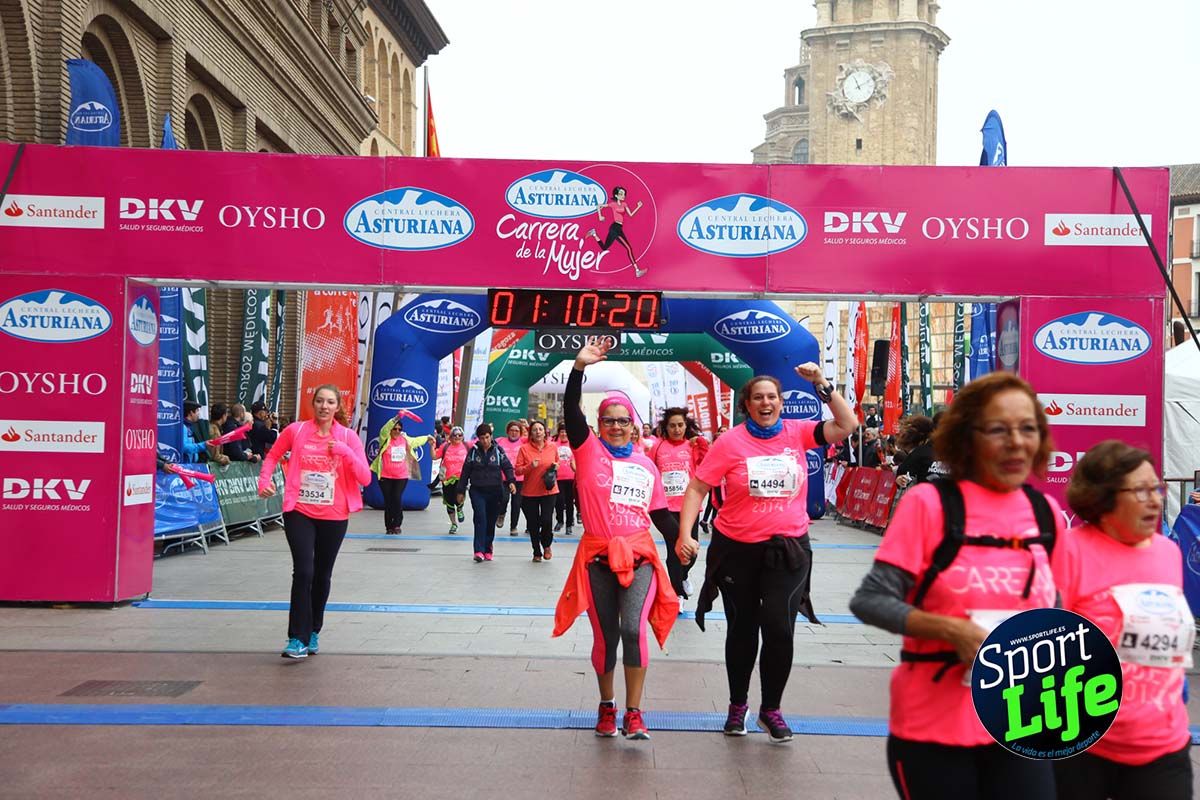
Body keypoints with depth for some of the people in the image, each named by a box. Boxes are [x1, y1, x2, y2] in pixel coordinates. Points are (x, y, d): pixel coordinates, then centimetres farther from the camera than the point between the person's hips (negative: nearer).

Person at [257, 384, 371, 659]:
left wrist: (345, 452, -21)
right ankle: (298, 639, -7)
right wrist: (264, 481, -2)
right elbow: (272, 455, 14)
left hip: (334, 516, 1)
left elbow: (365, 478, -9)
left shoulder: (348, 437, -3)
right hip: (299, 512, -1)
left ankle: (313, 632, 31)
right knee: (303, 571, -14)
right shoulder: (296, 430, -3)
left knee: (322, 576, 13)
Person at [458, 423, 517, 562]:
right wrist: (461, 491, 7)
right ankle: (479, 551, -16)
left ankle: (487, 549, 19)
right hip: (477, 491, -1)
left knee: (491, 521, 6)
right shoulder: (474, 451, 3)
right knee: (480, 519, -14)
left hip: (494, 491, 1)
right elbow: (466, 471, 7)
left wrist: (511, 481, -19)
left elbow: (507, 466, -1)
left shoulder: (498, 450, 2)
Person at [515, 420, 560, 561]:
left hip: (549, 490, 0)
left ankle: (546, 545, 21)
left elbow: (557, 462, 21)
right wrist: (530, 466, -20)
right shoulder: (524, 448, -4)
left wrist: (555, 466, -1)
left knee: (547, 520, -10)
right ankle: (537, 552, 25)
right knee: (533, 523, 6)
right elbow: (517, 470, -4)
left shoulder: (553, 447, 3)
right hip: (529, 492, 0)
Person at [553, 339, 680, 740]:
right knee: (606, 637, 6)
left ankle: (633, 713, -4)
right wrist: (579, 368, -24)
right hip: (598, 557, -1)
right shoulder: (589, 449, 2)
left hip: (639, 556, 1)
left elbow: (660, 513, 16)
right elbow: (571, 411, -13)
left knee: (634, 629, -16)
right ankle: (607, 706, 30)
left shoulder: (646, 464, 11)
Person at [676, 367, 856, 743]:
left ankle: (771, 709, 18)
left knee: (779, 628, -5)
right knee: (743, 630, 13)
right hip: (737, 549, -1)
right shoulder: (731, 442, -8)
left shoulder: (797, 432, 0)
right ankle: (737, 705, 34)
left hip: (788, 548, 1)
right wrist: (685, 534, -18)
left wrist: (821, 383, -12)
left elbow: (846, 425, -5)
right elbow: (697, 488, -8)